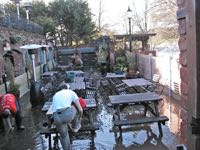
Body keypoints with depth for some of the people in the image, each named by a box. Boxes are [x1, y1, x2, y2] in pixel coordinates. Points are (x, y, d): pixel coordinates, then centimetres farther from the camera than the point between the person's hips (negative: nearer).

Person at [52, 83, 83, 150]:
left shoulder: (55, 95, 31)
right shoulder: (71, 92, 19)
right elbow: (80, 109, 15)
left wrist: (69, 123, 52)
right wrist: (80, 117, 38)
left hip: (57, 118, 4)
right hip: (68, 115, -4)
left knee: (64, 135, 29)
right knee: (76, 108, 30)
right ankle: (75, 127, 44)